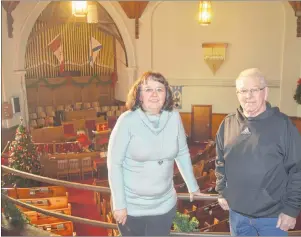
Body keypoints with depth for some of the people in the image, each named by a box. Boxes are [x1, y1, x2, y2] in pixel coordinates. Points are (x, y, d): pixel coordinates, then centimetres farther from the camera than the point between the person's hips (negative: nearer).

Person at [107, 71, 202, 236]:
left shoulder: (174, 118, -6)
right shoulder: (127, 120, -16)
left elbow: (182, 154, 6)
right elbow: (114, 163, -13)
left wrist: (192, 186, 12)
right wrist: (119, 204, -14)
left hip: (164, 205, 3)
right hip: (131, 206, -2)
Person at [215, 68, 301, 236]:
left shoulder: (283, 124, -12)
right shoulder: (228, 124, 0)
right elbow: (220, 162, 11)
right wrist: (222, 192, 7)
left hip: (272, 216, -3)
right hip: (237, 213, 4)